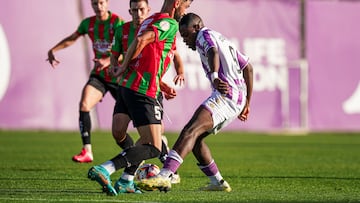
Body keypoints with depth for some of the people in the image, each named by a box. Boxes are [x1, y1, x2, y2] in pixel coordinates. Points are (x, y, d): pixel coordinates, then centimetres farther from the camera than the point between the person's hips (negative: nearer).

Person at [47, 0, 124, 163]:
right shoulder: (88, 23, 2)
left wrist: (108, 61, -40)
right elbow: (72, 38, 21)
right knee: (84, 104, -19)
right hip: (98, 75, 4)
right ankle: (87, 151, -20)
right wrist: (53, 50, 10)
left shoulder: (118, 23, -16)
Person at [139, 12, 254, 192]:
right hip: (238, 99, 10)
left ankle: (164, 176, -39)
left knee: (190, 131, -23)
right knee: (195, 137, 14)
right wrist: (246, 103, 35)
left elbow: (213, 52, -21)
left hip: (225, 95, -10)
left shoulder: (205, 34, 3)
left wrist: (214, 77, -39)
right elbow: (248, 67, 33)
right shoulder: (224, 40, 31)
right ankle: (218, 182, 15)